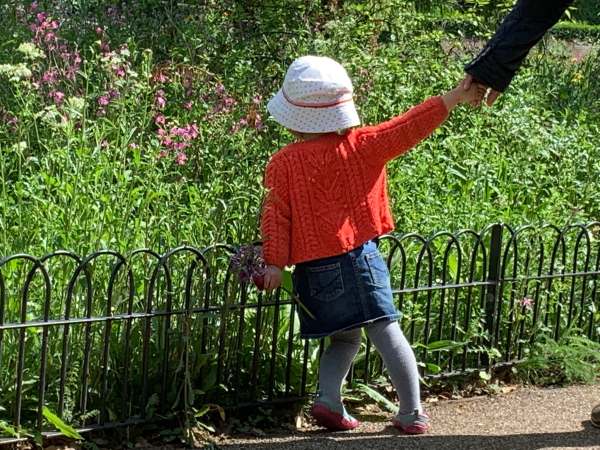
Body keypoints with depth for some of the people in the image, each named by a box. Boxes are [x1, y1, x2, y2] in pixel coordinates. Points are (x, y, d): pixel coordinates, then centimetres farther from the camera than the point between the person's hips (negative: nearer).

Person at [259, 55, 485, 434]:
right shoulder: (359, 147, -4)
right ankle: (412, 413, 0)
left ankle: (328, 399, 1)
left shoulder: (281, 164, -2)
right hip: (356, 259, -3)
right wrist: (454, 99, -5)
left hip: (312, 270, 3)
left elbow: (275, 215, -4)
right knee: (387, 333, 0)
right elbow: (406, 130, -7)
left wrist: (275, 262, -2)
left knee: (345, 338, 19)